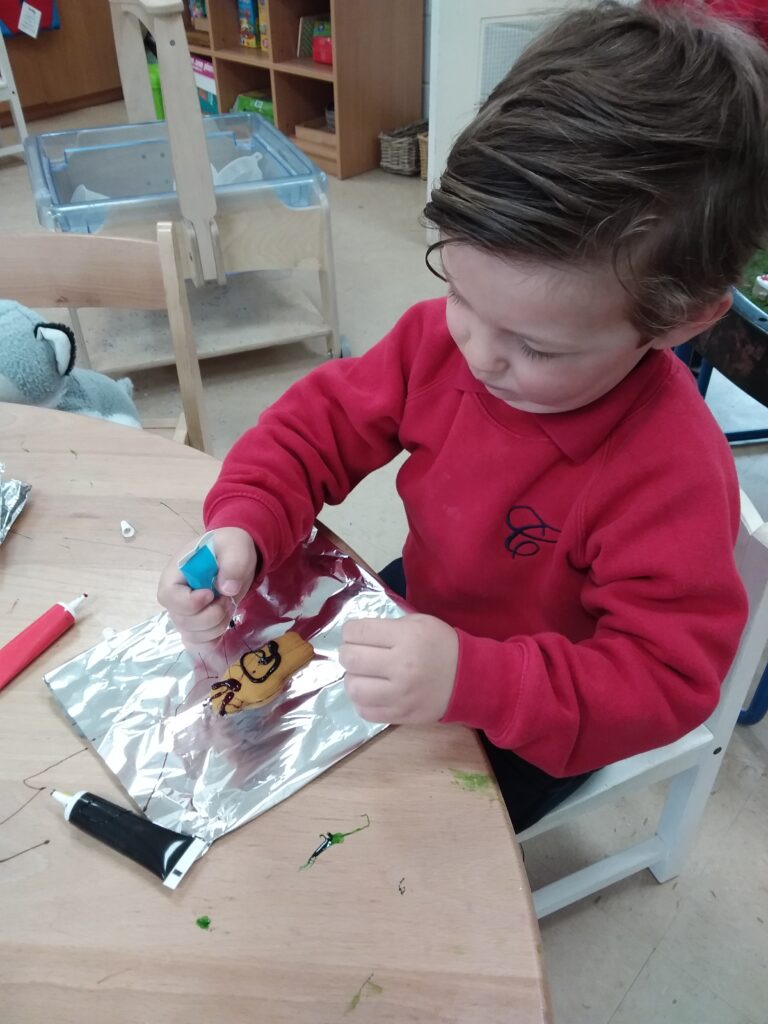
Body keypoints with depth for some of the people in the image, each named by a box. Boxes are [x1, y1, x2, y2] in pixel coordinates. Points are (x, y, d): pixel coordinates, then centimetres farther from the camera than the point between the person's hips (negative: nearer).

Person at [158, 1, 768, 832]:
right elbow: (326, 420, -11)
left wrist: (472, 680, -46)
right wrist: (242, 525, -30)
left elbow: (665, 678, -31)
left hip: (542, 724, -4)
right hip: (422, 610, 5)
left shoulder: (673, 475, -35)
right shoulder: (442, 336, -20)